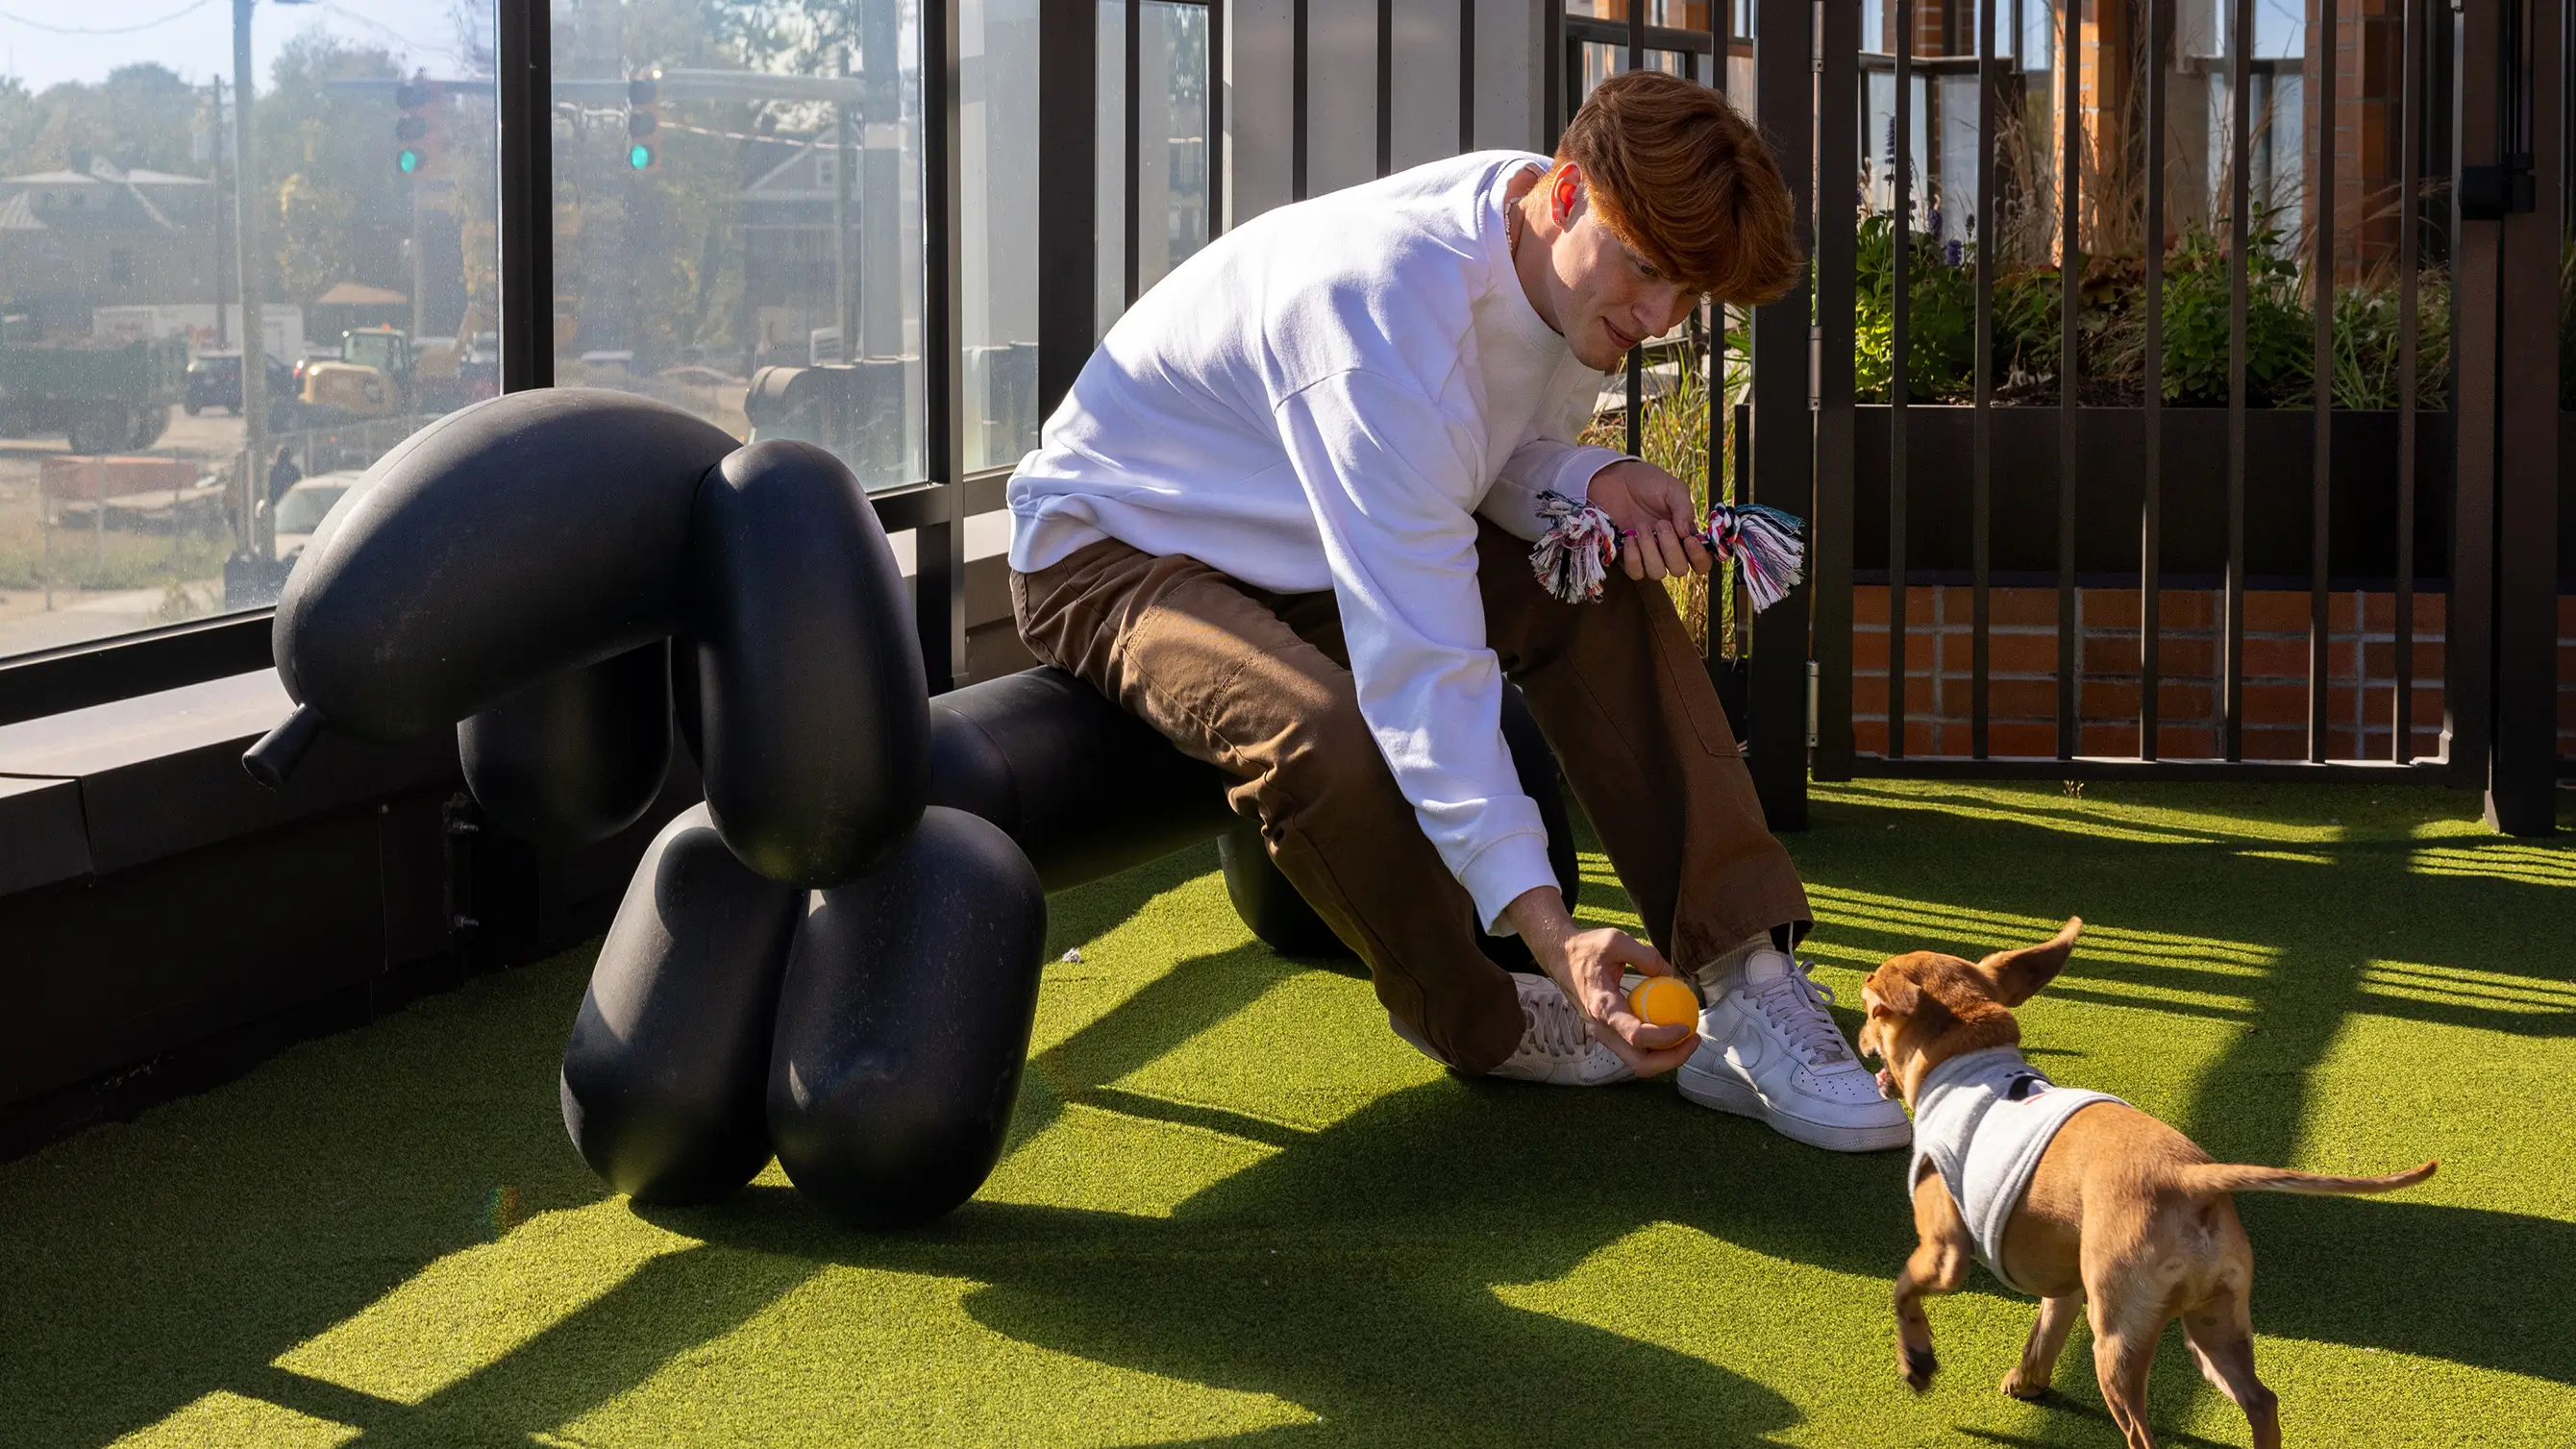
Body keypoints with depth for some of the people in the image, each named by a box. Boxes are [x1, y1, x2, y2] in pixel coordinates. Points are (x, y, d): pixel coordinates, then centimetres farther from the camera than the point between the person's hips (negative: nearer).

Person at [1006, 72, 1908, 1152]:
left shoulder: (1576, 269, -11)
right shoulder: (1389, 305, -38)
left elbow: (1510, 458, 5)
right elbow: (1422, 659, -41)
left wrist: (1593, 484, -22)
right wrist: (1547, 930, -45)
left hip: (1316, 542, 8)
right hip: (1110, 549, -8)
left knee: (1605, 599, -9)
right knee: (1319, 735, -36)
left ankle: (1741, 981, -13)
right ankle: (1477, 1023, -7)